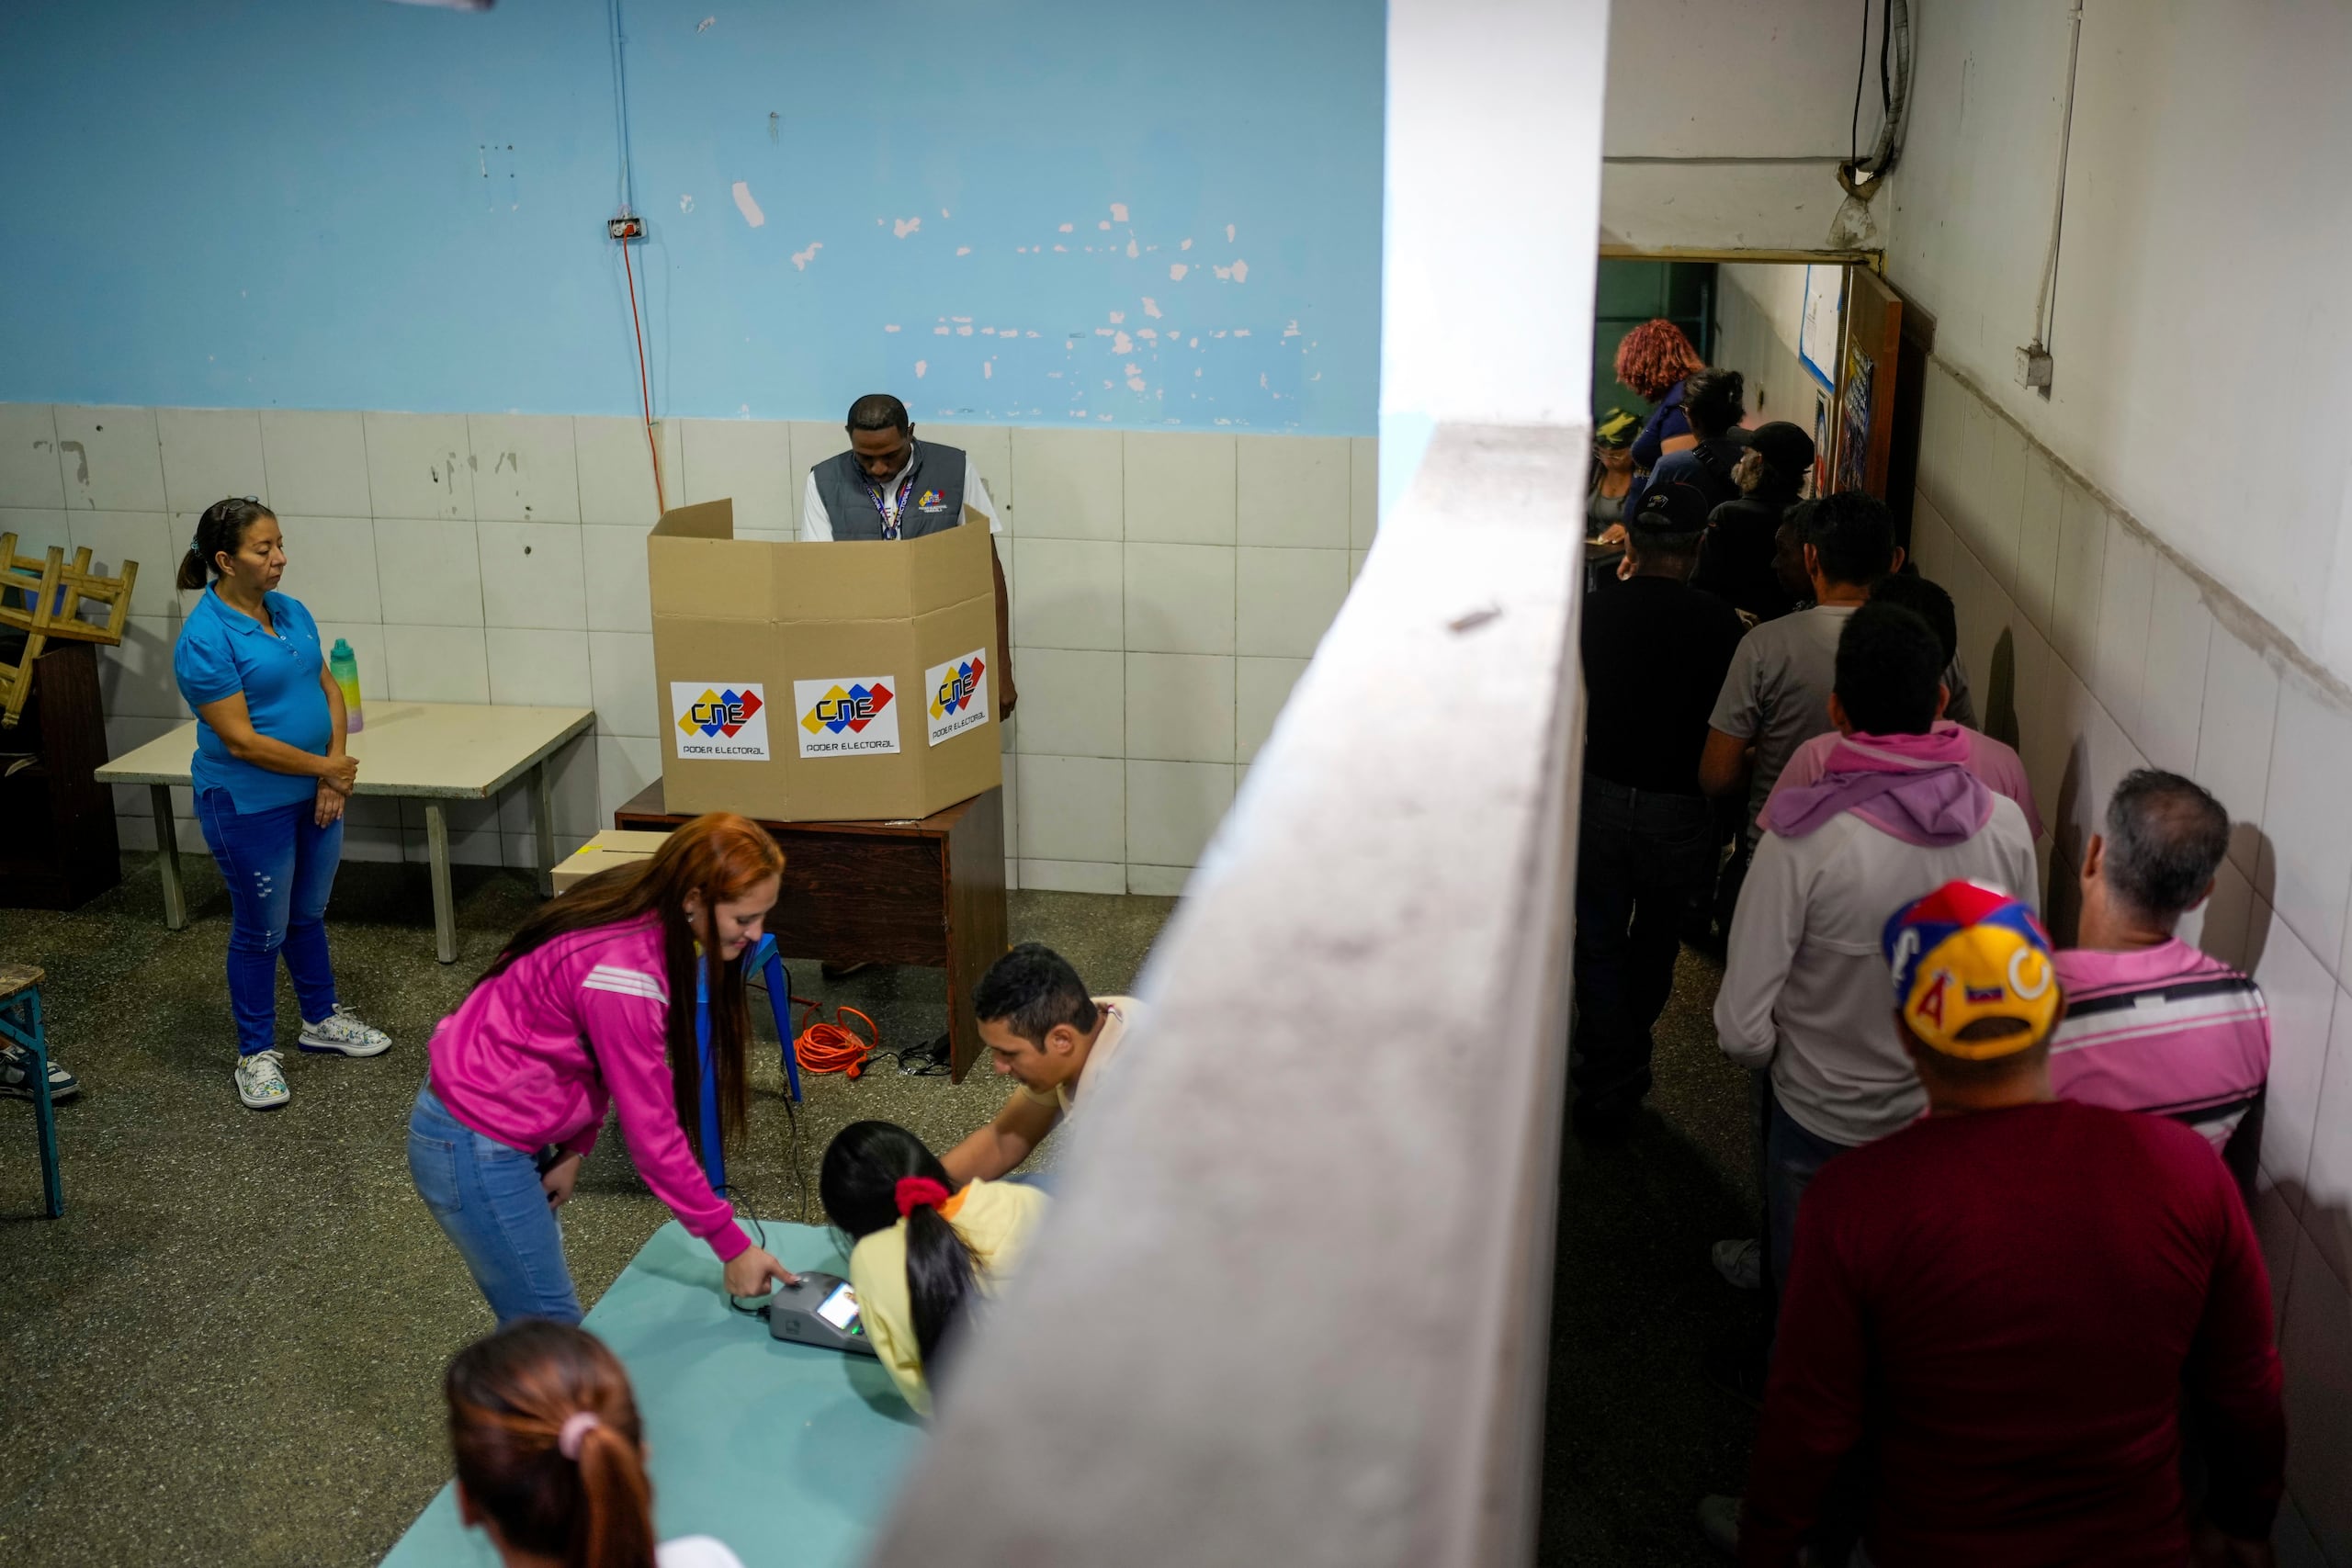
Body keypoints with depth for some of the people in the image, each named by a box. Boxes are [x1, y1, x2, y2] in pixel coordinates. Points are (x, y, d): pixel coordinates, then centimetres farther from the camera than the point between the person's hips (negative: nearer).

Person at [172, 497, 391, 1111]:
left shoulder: (290, 611, 3)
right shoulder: (205, 639, -20)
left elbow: (329, 688, 7)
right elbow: (241, 741, -22)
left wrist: (334, 774, -5)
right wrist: (327, 767, -15)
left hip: (315, 797, 7)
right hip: (250, 804, -7)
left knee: (308, 915, 22)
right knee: (261, 932, 6)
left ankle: (321, 1021, 38)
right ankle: (257, 1054, 21)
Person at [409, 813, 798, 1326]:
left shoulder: (640, 910, -5)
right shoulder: (625, 975, -31)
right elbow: (652, 1133, -24)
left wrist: (573, 1150, 1)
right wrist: (733, 1246, -17)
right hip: (475, 1150, -9)